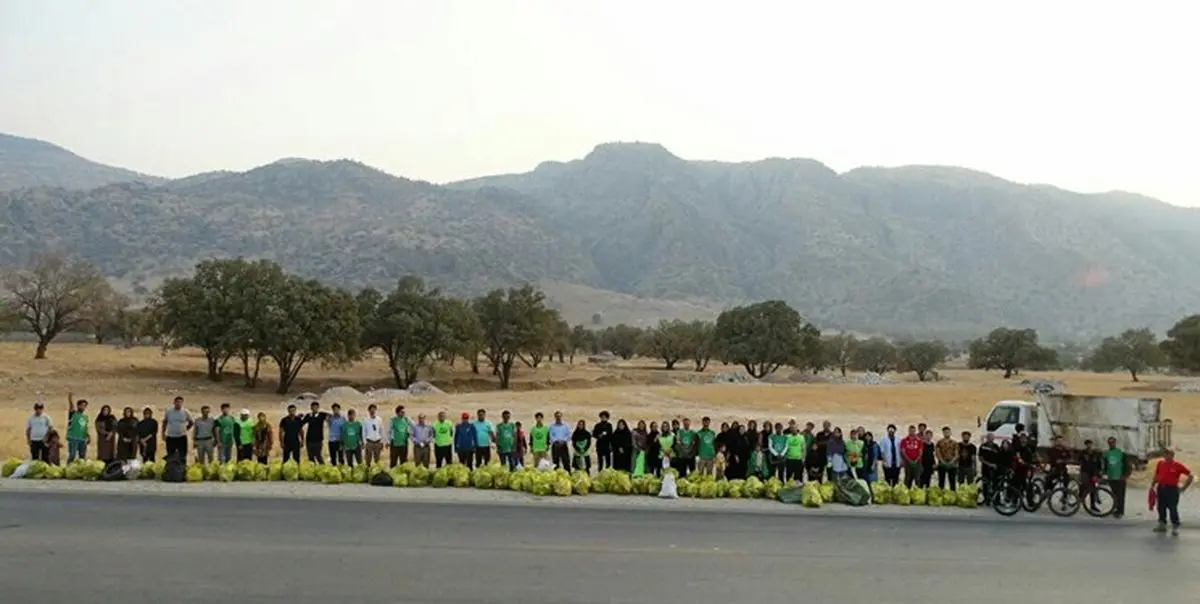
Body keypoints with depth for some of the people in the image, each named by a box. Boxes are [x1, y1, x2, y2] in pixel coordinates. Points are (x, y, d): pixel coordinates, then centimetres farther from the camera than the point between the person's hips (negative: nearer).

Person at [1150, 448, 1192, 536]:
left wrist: (1184, 487, -2)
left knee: (1172, 509, -5)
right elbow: (1156, 476, 15)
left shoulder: (1178, 466, -8)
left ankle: (1175, 527, 4)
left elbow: (1190, 475, -2)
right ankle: (1162, 524, 24)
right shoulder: (1160, 463, 5)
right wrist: (1152, 486, 11)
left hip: (1172, 489, -5)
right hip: (1161, 488, 5)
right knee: (1161, 507, 12)